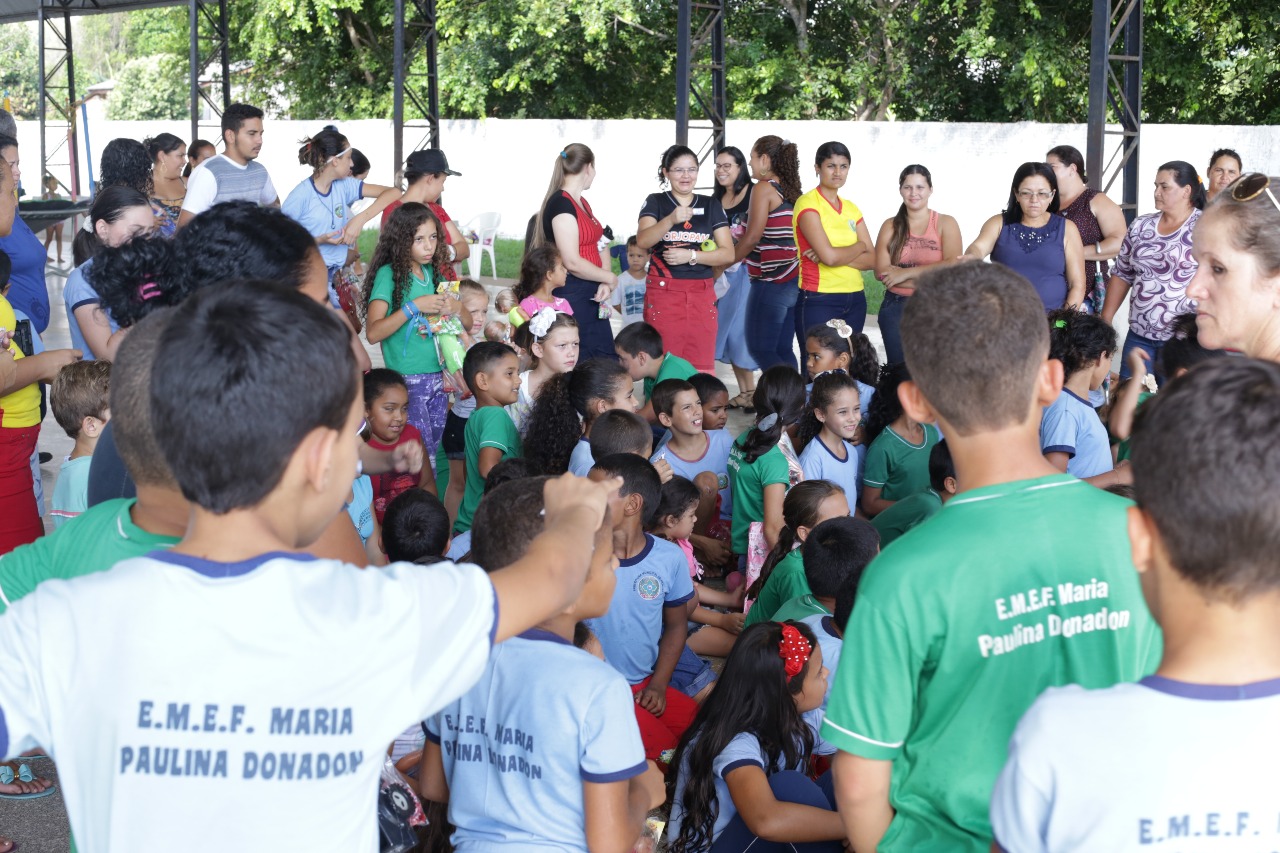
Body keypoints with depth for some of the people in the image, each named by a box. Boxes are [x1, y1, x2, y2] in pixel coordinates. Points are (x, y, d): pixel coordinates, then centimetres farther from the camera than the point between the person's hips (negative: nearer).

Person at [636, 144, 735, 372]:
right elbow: (642, 241, -13)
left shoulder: (711, 206, 12)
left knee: (702, 369, -2)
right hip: (663, 293, -2)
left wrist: (690, 255, -9)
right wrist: (671, 219, -29)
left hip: (702, 295, 2)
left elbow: (728, 253, 5)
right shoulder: (655, 202, 6)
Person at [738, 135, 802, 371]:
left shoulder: (764, 188, -10)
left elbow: (753, 237, -13)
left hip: (771, 282, -8)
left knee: (760, 349, -5)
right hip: (792, 282, 8)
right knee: (783, 350, 10)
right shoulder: (790, 190, 14)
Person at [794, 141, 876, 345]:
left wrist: (838, 255, -12)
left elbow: (871, 260, 5)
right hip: (819, 300, -6)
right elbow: (829, 256, -17)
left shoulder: (851, 209, 14)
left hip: (855, 300, 6)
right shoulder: (808, 204, -6)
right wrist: (859, 247, 1)